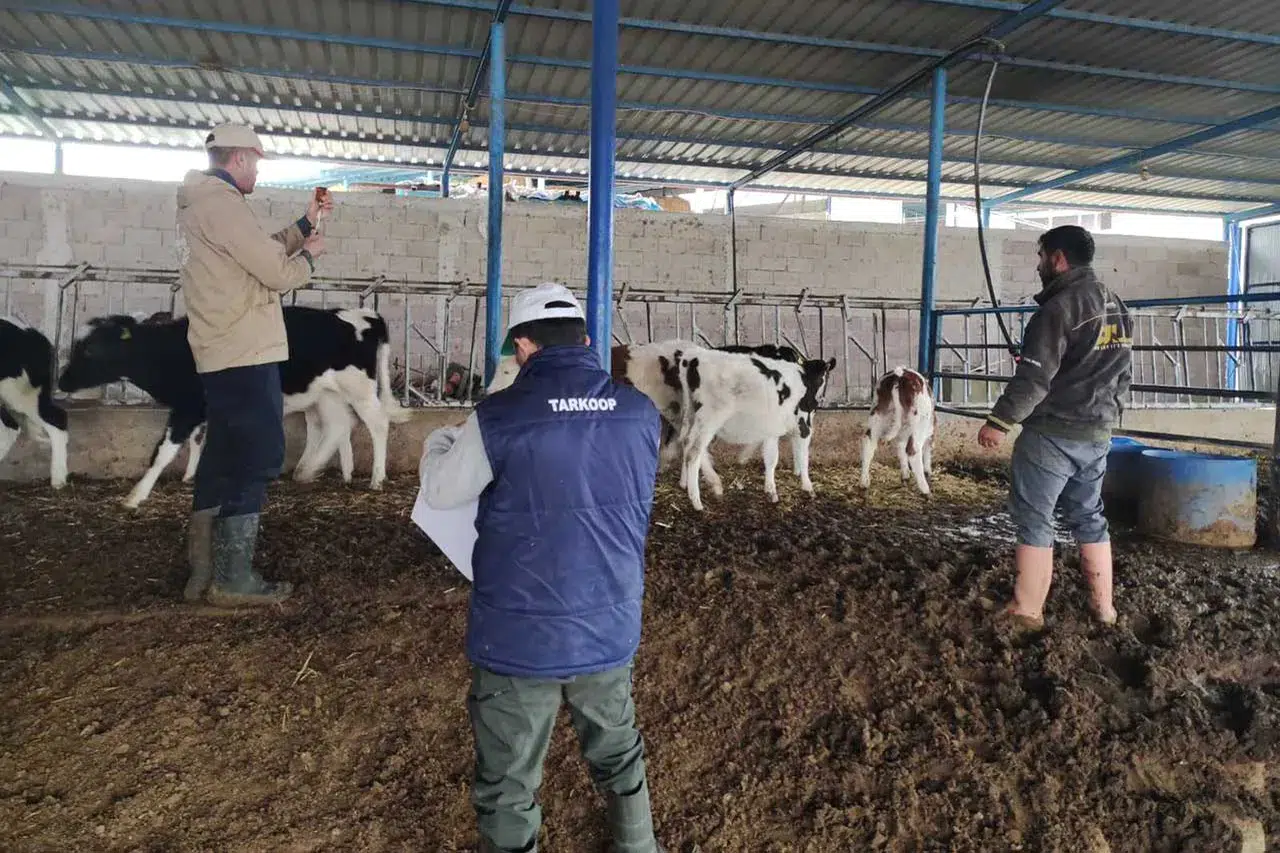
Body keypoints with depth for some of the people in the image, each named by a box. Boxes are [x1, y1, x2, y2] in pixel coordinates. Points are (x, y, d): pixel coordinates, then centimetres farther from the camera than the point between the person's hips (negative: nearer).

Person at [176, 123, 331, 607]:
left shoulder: (198, 204, 19)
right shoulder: (222, 203, -14)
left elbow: (261, 252, 21)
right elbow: (278, 273, -16)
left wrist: (305, 224, 19)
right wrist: (309, 255, 3)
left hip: (223, 355, 11)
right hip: (246, 355, -10)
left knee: (224, 458, 14)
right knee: (257, 461, -5)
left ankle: (204, 572, 21)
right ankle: (233, 580, 0)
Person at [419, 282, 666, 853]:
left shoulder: (499, 418, -17)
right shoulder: (640, 414, -5)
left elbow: (441, 493, -3)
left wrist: (439, 442, 20)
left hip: (519, 636, -4)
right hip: (609, 628, 4)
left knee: (508, 784, 15)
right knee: (618, 754, 27)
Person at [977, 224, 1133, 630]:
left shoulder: (1060, 307, -16)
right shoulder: (1117, 307, 13)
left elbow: (1034, 377, -21)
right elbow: (1122, 374, 20)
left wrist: (999, 421, -14)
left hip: (1053, 433, -8)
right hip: (1098, 434, 9)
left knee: (1034, 520, -2)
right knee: (1088, 517, 17)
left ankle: (1027, 611, 3)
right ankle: (1104, 607, 23)